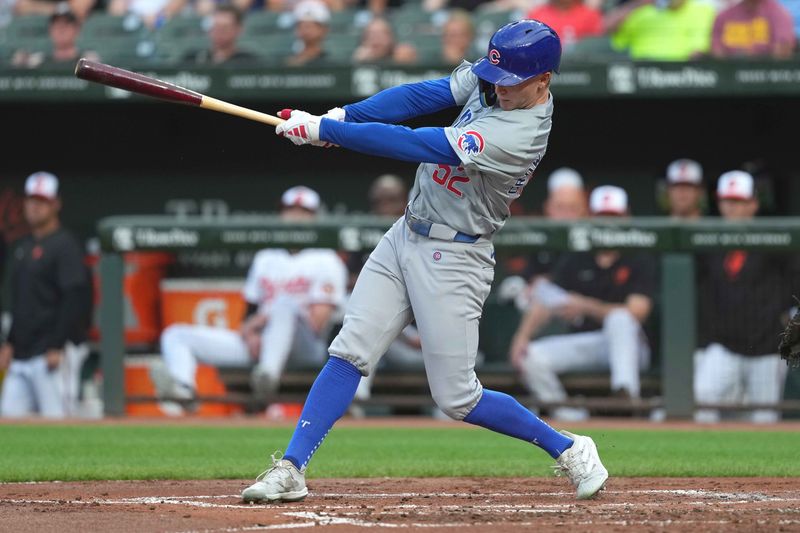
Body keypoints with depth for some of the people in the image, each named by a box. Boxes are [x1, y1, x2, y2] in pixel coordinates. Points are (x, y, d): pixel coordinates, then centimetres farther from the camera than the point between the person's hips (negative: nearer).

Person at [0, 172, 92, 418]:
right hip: (21, 354, 9)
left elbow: (75, 299, -15)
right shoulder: (22, 247, 19)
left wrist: (57, 347, -19)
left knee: (56, 416, -11)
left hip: (52, 354, -9)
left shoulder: (64, 245, -7)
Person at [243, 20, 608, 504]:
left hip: (452, 260, -8)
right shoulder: (492, 77, -3)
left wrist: (323, 130, -26)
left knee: (457, 399, -2)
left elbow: (413, 145, -29)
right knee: (349, 355, 0)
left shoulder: (520, 135, -28)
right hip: (405, 237, 8)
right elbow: (424, 96, -1)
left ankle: (568, 450, 16)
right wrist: (344, 116, -16)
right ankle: (291, 471, 0)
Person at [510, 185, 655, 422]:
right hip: (580, 344, 4)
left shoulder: (639, 261, -5)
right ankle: (568, 416, -15)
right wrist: (522, 336, -19)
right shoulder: (575, 259, 6)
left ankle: (626, 392, -51)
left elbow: (637, 312, -17)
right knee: (530, 356, -19)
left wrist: (586, 306, -26)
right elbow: (546, 303, -1)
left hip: (628, 345, -4)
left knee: (619, 319, -37)